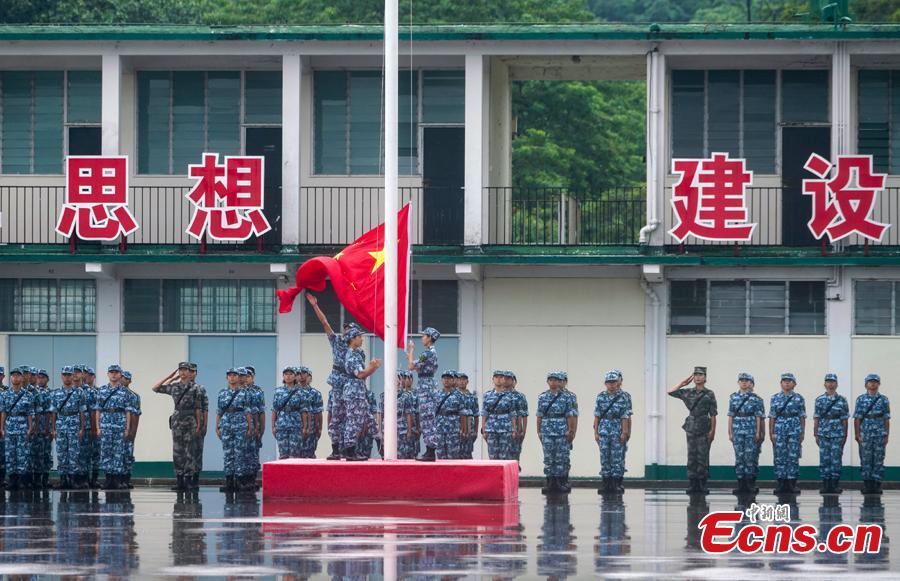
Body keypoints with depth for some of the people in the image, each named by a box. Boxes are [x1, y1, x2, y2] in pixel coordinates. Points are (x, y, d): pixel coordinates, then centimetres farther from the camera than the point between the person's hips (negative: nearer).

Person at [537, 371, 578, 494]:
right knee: (548, 458, 2)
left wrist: (570, 431, -6)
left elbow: (570, 415, -1)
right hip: (547, 432, 2)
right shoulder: (542, 397, 7)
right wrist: (539, 431, 6)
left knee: (561, 458, 0)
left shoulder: (566, 397, 0)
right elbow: (539, 416, 9)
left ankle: (561, 482, 5)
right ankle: (550, 483, 5)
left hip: (562, 433, -2)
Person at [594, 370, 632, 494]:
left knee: (617, 457, -2)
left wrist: (624, 433, -10)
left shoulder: (624, 397, -2)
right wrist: (596, 432, 3)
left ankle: (617, 483, 2)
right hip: (604, 431, 3)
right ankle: (606, 483, 8)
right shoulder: (601, 397, 6)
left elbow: (625, 417, -5)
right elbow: (597, 416, 7)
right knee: (605, 457, 3)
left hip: (618, 431, -3)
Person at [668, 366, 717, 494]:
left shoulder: (709, 394, 1)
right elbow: (671, 392, 9)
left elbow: (713, 414, -1)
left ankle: (702, 484, 1)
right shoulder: (688, 392, 9)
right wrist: (683, 383, 7)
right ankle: (693, 484, 4)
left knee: (703, 457, -3)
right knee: (691, 456, 2)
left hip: (704, 429, -3)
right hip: (691, 428, 3)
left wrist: (712, 431, -7)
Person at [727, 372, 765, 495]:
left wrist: (758, 432, -6)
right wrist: (730, 432, 6)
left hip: (751, 431, -3)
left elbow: (758, 417, 0)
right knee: (739, 457, 2)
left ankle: (751, 483, 1)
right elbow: (731, 416, 10)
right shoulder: (733, 397, 9)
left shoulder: (756, 399, 1)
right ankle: (741, 484, 4)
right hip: (738, 431, 3)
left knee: (751, 457, -4)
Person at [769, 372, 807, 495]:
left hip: (794, 430, -1)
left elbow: (802, 417, 6)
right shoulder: (775, 398, 8)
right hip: (779, 430, 1)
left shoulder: (799, 399, 5)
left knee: (793, 457, -3)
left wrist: (802, 433, 1)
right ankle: (781, 483, 3)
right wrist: (771, 433, 1)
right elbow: (772, 417, 7)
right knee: (780, 457, -1)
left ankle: (792, 484, 0)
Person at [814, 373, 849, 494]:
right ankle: (825, 484, 4)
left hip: (837, 434, -1)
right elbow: (816, 419, 7)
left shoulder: (842, 400, 4)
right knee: (824, 459, 0)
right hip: (823, 434, 1)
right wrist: (815, 434, 2)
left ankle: (835, 484, 2)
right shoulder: (819, 400, 5)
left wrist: (845, 435, 3)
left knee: (836, 459, -2)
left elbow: (844, 419, 6)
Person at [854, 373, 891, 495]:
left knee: (878, 461, 0)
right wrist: (857, 434, -5)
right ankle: (867, 484, 5)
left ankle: (877, 485, 3)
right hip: (865, 435, -1)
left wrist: (887, 435, 0)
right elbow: (857, 419, 2)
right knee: (866, 460, 0)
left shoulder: (883, 400, 6)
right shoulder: (861, 399, 4)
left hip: (880, 435, 1)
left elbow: (886, 419, 6)